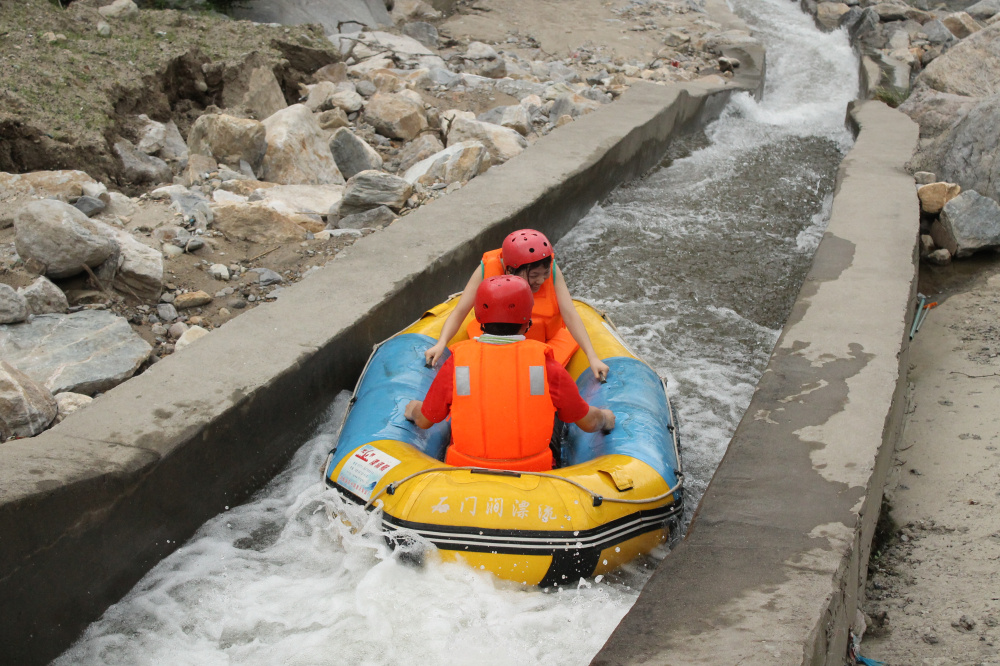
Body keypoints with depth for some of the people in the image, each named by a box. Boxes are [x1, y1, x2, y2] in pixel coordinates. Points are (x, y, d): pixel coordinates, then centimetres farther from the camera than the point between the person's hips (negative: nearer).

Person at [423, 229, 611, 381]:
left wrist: (592, 357, -28)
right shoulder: (487, 270, -21)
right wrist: (441, 343, -35)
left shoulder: (552, 270, -18)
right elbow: (459, 312, -18)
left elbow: (570, 315, -19)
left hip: (547, 341, 1)